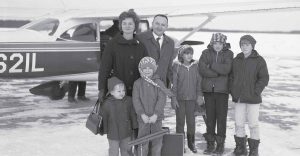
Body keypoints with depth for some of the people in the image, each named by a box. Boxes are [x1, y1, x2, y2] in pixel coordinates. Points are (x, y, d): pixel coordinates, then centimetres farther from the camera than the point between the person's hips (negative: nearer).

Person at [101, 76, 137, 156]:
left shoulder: (129, 100, -7)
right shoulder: (107, 104, -15)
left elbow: (133, 114, 3)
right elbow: (104, 118, -6)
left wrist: (134, 126, 6)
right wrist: (105, 131, 0)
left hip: (126, 132, 3)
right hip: (113, 134, -3)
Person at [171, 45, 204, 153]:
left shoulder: (195, 65, 2)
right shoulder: (177, 66, -4)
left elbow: (199, 81, 6)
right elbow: (174, 82, -3)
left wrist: (199, 95, 2)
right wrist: (173, 97, -5)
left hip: (192, 98, 2)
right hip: (180, 98, -2)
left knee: (191, 121, 7)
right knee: (180, 121, 4)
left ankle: (191, 142, 21)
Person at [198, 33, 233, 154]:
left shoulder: (228, 54, 3)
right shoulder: (206, 53, 6)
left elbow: (226, 69, -13)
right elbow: (202, 69, -8)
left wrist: (211, 65, -10)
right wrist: (219, 73, -11)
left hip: (222, 90, -1)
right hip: (208, 89, 2)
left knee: (221, 117, 0)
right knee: (210, 116, 6)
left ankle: (220, 144, 9)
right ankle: (210, 143, 14)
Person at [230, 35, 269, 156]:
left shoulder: (259, 60, -4)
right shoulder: (236, 60, 10)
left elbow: (264, 78, -6)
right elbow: (231, 76, 16)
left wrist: (255, 92, -12)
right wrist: (233, 91, 4)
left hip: (253, 98, -4)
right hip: (238, 98, 4)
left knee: (253, 124, 0)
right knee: (239, 123, 7)